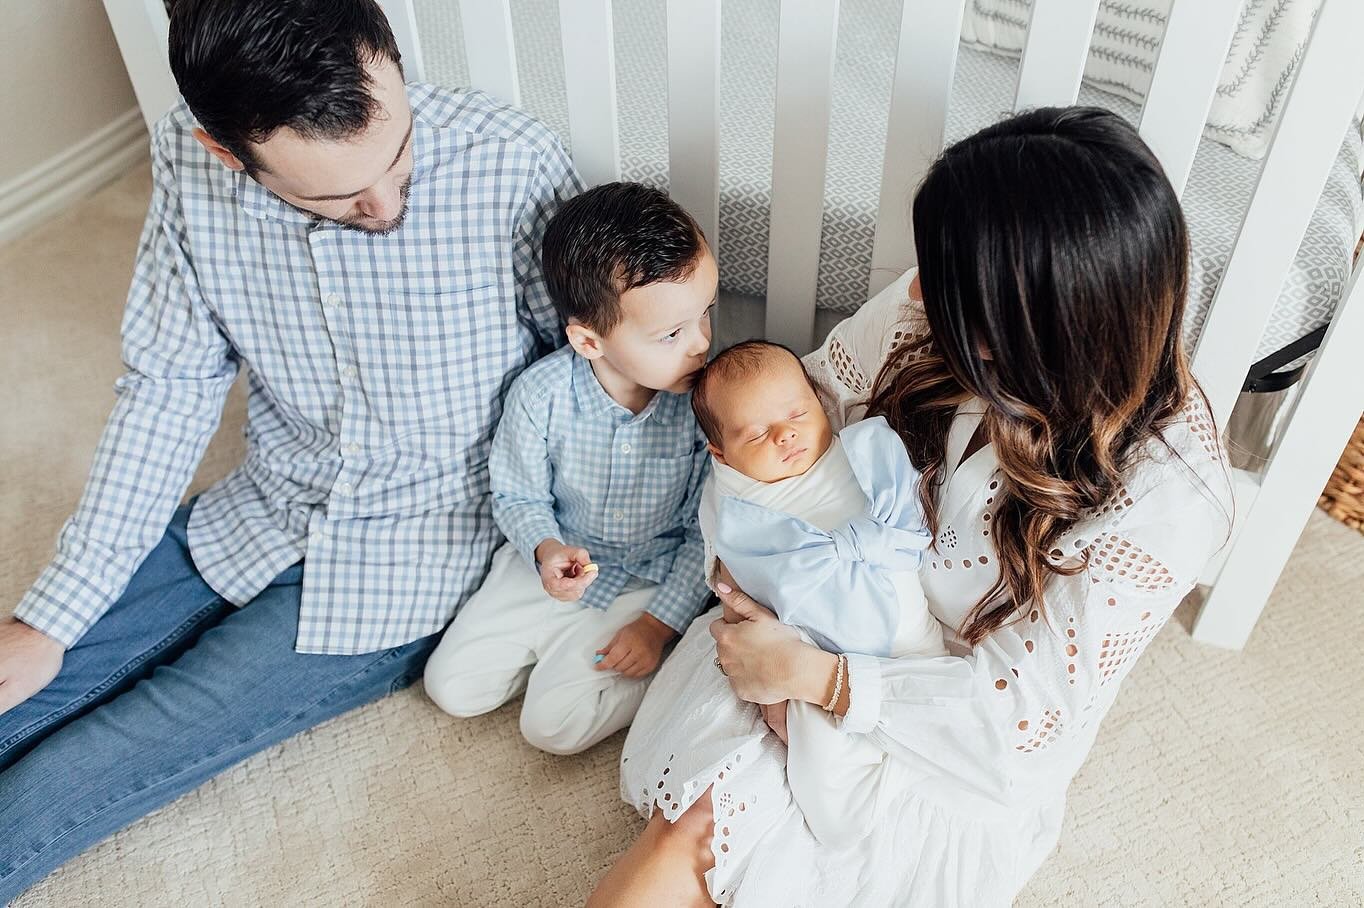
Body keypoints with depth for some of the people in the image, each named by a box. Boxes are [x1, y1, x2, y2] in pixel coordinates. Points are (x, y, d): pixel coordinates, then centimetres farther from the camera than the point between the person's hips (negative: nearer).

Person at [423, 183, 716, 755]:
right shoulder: (541, 394, -20)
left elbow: (708, 532, -13)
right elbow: (519, 497, -4)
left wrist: (659, 623, -16)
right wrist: (547, 549, -25)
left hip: (651, 581, -3)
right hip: (557, 562, 3)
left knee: (554, 725, -10)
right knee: (451, 687, 4)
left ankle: (667, 665, 10)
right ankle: (561, 647, 21)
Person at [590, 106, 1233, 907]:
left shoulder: (1166, 495, -28)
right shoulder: (951, 306, -17)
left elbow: (1024, 708, -23)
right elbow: (819, 393, -1)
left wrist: (813, 677, -26)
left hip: (956, 742, -3)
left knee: (695, 838, -13)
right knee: (676, 817, -11)